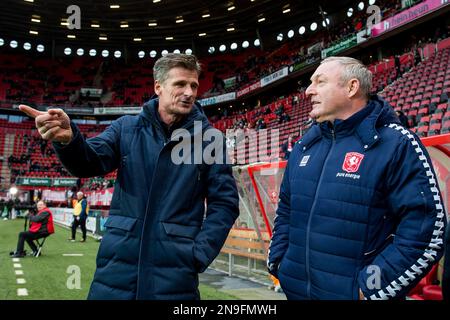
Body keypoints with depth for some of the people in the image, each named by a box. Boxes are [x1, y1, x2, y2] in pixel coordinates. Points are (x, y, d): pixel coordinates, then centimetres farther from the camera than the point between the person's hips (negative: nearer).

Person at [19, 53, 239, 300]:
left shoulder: (210, 140, -1)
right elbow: (90, 162, -8)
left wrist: (199, 255, -9)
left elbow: (225, 203, -1)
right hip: (117, 267, 2)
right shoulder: (126, 128, 5)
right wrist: (68, 139, -30)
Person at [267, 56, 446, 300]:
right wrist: (277, 262, 6)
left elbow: (425, 230, -17)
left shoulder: (397, 145, -12)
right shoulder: (304, 146, 7)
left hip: (353, 293, -5)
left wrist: (371, 288, -19)